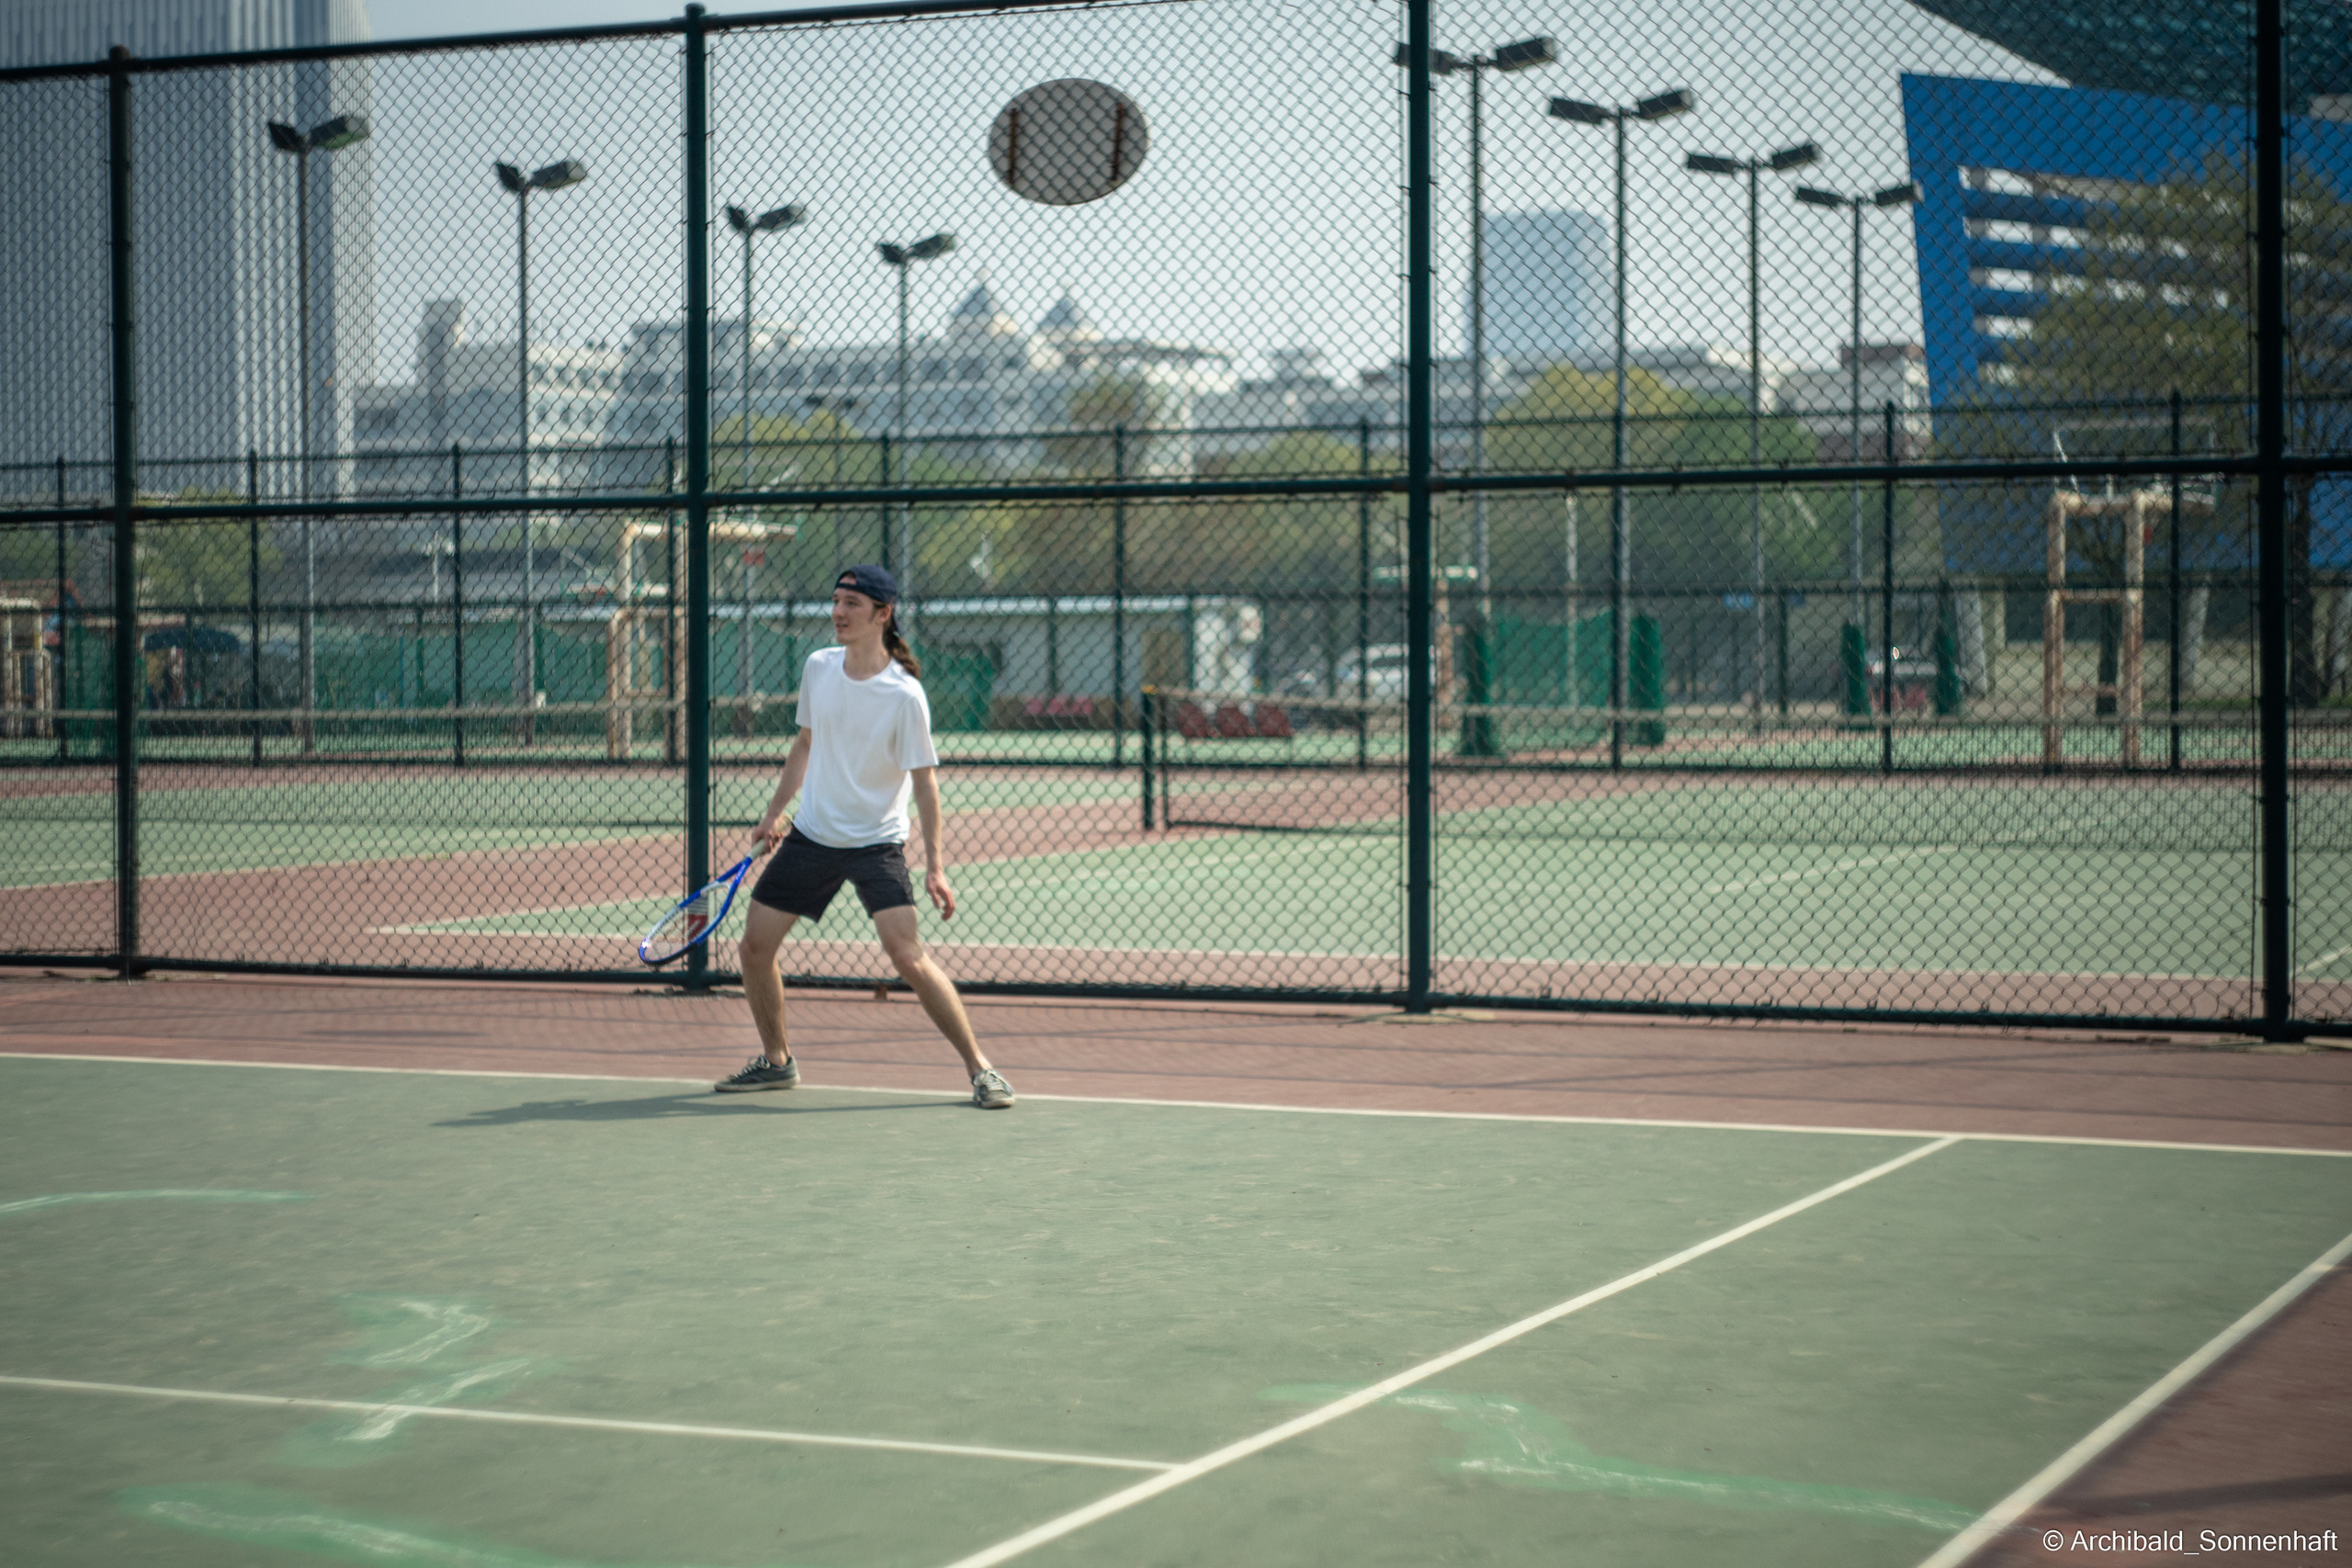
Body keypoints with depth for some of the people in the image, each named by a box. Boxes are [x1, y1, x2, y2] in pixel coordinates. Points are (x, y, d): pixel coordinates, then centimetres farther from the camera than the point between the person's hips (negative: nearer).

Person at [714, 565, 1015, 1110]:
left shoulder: (904, 694, -17)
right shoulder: (818, 667, 0)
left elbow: (924, 779, -14)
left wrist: (935, 865, -18)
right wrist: (774, 814, 15)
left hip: (876, 843, -6)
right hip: (811, 835, 6)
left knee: (908, 957, -19)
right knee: (755, 945, 4)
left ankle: (979, 1069, -8)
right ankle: (776, 1061, 25)